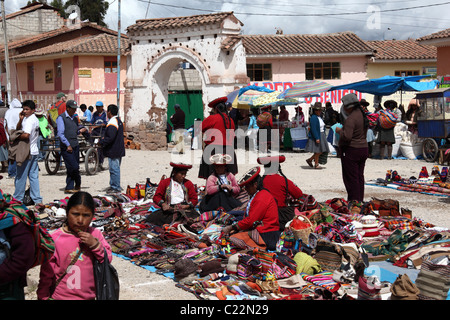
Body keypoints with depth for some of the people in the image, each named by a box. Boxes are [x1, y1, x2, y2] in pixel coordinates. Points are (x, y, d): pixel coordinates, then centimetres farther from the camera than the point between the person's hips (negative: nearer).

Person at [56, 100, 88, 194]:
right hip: (66, 147, -7)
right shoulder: (61, 118, -6)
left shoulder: (75, 118, 17)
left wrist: (81, 129, 8)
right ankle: (78, 184, 12)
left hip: (75, 146, 7)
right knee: (74, 167, -11)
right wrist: (68, 145, -13)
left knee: (73, 168, 5)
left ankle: (69, 188, 11)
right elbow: (60, 134, -11)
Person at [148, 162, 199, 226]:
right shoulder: (164, 182, 17)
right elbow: (156, 197, 11)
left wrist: (187, 205, -9)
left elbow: (194, 199, 13)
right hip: (169, 208, 0)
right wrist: (162, 204, -11)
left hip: (184, 207, 0)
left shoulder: (188, 183, 18)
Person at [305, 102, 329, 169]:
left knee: (321, 151, 9)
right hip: (316, 136, -9)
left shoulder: (319, 117, 12)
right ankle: (316, 165, 10)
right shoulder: (313, 118, -17)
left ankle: (310, 159, 22)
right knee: (317, 151, -2)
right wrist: (317, 138, -25)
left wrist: (324, 136, 19)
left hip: (321, 136, 9)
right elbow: (313, 129, -22)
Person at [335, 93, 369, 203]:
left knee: (351, 177, -2)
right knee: (360, 176, 14)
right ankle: (360, 199, 20)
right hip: (363, 148, 9)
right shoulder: (362, 115, 10)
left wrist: (340, 131, -8)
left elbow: (347, 136, -27)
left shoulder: (351, 118, -19)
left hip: (351, 150, -9)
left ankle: (353, 200, -1)